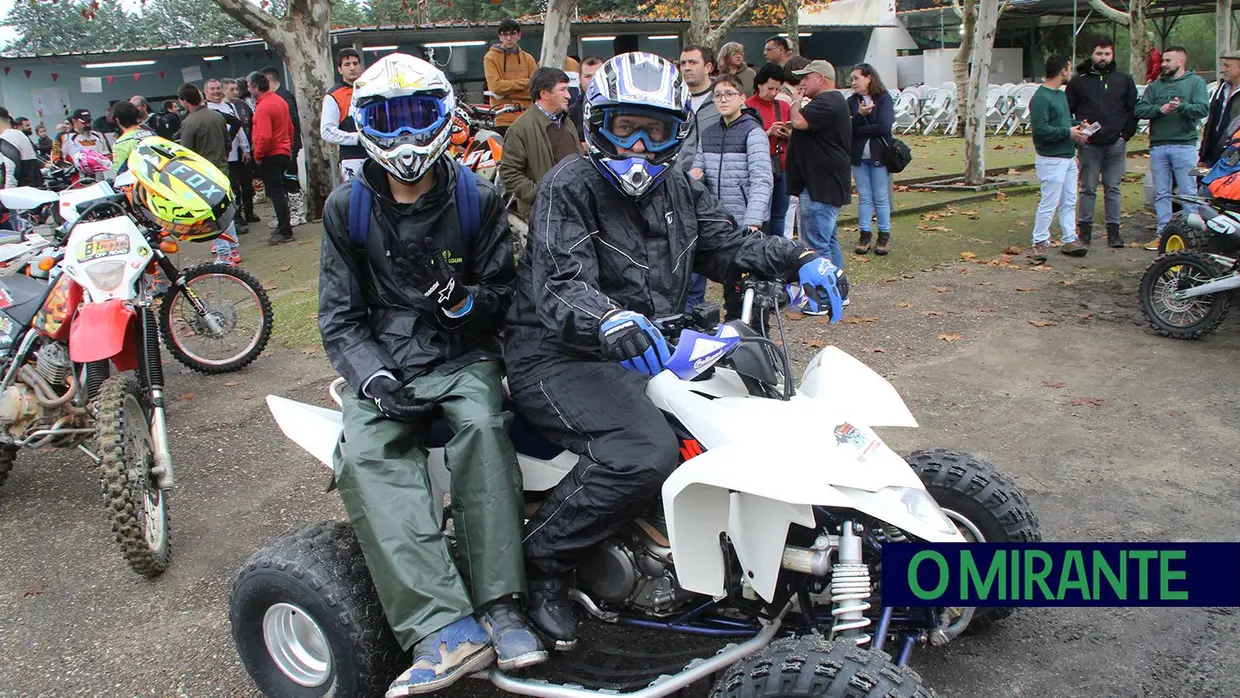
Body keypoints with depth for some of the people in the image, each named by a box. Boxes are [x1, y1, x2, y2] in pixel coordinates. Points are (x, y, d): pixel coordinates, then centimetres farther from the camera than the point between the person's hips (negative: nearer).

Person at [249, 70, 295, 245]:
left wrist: (258, 154, -12)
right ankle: (283, 226, 23)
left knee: (275, 193, -5)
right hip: (284, 152, 9)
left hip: (270, 156, -9)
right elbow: (290, 128, 16)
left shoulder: (263, 107, -19)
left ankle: (285, 232, -2)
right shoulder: (280, 101, 9)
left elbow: (265, 136, -25)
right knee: (278, 191, 17)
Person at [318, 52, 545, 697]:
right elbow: (339, 316, 6)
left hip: (462, 353, -1)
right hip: (382, 360, 1)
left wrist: (467, 300, -17)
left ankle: (499, 607, -30)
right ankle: (444, 628, -35)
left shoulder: (477, 198, 4)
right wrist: (373, 378, -13)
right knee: (364, 457, -28)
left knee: (482, 425, -34)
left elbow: (502, 293, 8)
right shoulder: (346, 208, 8)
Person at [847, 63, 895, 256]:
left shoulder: (884, 98, -6)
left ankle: (884, 235, 14)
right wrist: (859, 115, -23)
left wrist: (858, 130, -11)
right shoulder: (851, 102, 3)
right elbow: (848, 128, -7)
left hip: (879, 155, -3)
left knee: (881, 197, 4)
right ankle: (865, 234, 16)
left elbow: (883, 127, -18)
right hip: (858, 157, 3)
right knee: (864, 197, 8)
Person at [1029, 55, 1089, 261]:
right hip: (1051, 160, -10)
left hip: (1068, 158, 10)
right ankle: (1040, 242, 5)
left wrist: (1078, 125, 7)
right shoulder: (1041, 98, -16)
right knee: (1049, 203, -5)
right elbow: (1040, 129, -23)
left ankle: (1070, 240, 19)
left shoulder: (1061, 94, 15)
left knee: (1069, 202, 12)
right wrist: (1068, 132, -17)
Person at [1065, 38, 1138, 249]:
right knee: (1088, 189, 4)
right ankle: (1084, 228, 11)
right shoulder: (1079, 81, 6)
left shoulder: (1124, 80, 9)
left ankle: (1113, 229, 9)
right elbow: (1067, 111, 6)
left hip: (1116, 144, 1)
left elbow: (1134, 110, 9)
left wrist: (1126, 134, -1)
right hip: (1088, 145, -1)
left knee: (1113, 189, 5)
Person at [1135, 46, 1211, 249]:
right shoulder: (1155, 85, 16)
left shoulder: (1195, 82, 5)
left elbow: (1204, 109, -7)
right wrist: (1160, 109, -12)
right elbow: (1139, 110, 4)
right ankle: (1163, 233, 11)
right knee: (1161, 194, 7)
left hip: (1184, 145, -4)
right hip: (1158, 146, 4)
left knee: (1187, 194, -4)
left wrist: (1182, 107, -23)